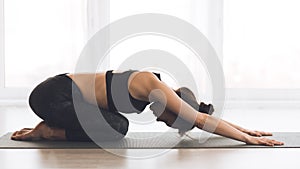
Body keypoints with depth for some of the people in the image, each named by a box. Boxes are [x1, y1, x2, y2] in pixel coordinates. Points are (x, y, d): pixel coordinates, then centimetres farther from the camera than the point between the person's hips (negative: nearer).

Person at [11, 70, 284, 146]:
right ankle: (45, 132, -3)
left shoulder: (159, 90, 5)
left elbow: (203, 113, 12)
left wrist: (245, 129, 11)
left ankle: (51, 126, 16)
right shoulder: (151, 85, -21)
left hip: (69, 94, 9)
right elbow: (200, 119, -22)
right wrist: (248, 139, -18)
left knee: (119, 126, 12)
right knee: (115, 130, -18)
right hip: (53, 94, -9)